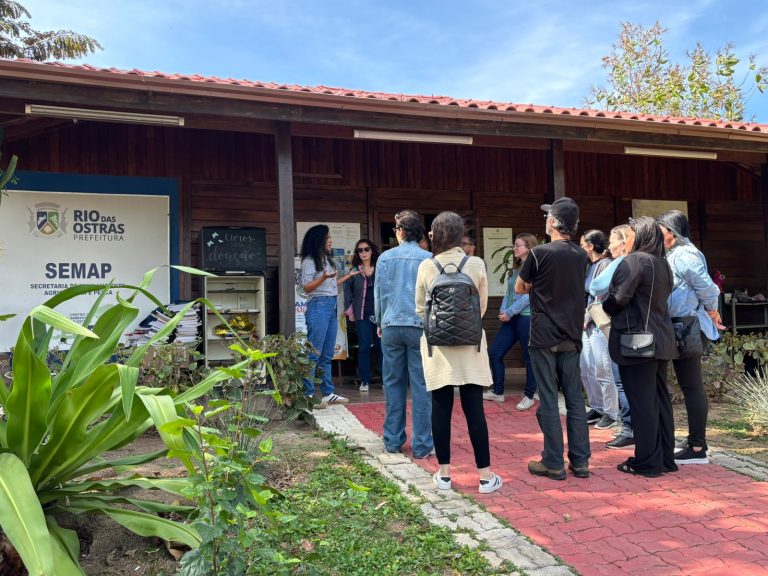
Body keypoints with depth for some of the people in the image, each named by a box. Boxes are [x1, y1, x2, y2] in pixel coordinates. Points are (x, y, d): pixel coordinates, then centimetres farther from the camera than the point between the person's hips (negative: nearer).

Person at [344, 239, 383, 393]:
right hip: (362, 315, 0)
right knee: (364, 347, -1)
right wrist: (350, 310, 2)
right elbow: (347, 291, 8)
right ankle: (364, 381, 6)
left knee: (381, 346, 3)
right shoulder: (354, 271, 6)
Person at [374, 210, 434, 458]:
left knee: (393, 384, 10)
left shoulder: (385, 258, 4)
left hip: (391, 327, 2)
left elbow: (378, 294, 9)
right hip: (420, 326, -2)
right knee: (421, 386, 1)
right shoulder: (428, 259, -2)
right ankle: (421, 445, 2)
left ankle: (392, 441, 15)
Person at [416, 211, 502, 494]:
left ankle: (444, 473, 14)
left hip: (437, 344, 0)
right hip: (470, 344, 0)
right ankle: (485, 475, 8)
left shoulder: (426, 267, -5)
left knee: (441, 408, 6)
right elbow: (482, 307, 4)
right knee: (474, 409, 4)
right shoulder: (477, 265, -5)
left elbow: (421, 309, 4)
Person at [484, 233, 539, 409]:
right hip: (511, 318, 8)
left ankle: (529, 396, 16)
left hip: (527, 317, -8)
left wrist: (509, 312, -14)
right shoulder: (516, 268, 17)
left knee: (529, 358, 2)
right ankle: (498, 392, 18)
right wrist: (503, 310, -2)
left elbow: (528, 295, -15)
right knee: (494, 353, 6)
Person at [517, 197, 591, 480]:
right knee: (575, 398, 10)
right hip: (572, 337, 5)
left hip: (544, 337, -5)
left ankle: (553, 463, 7)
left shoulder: (540, 253, -12)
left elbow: (520, 288, 0)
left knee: (548, 400, 1)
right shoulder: (581, 255, 5)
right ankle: (580, 461, 16)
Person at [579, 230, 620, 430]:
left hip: (599, 324, -9)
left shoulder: (606, 264, -9)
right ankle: (597, 408, 21)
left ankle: (611, 413, 5)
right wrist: (582, 319, 6)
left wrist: (587, 318, -11)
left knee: (602, 370, -5)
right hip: (587, 324, 9)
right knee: (585, 369, 10)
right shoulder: (590, 266, 17)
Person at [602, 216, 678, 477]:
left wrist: (605, 307, 2)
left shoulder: (635, 260, -14)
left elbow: (618, 297, -19)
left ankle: (647, 462, 5)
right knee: (660, 399, 13)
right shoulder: (662, 263, 13)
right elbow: (659, 299, 16)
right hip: (660, 340, 9)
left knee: (642, 403, -2)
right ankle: (665, 458, 22)